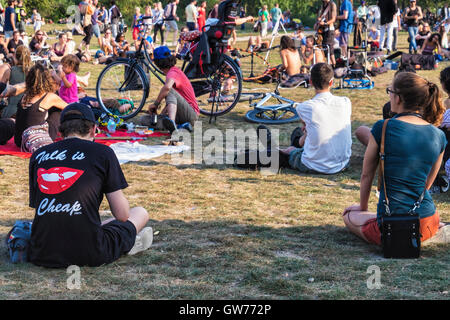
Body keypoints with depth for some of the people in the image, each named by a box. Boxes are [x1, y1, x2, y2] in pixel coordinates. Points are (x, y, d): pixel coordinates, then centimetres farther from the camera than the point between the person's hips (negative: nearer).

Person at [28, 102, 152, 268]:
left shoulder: (38, 156, 9)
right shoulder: (103, 152, -2)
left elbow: (35, 205, 15)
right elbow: (122, 215, -1)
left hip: (42, 255, 3)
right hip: (89, 255, -2)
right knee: (141, 212, 24)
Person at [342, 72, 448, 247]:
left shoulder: (382, 128, -10)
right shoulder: (439, 136, 3)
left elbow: (366, 175, 2)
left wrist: (363, 207, 19)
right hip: (427, 224, 5)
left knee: (349, 216, 26)